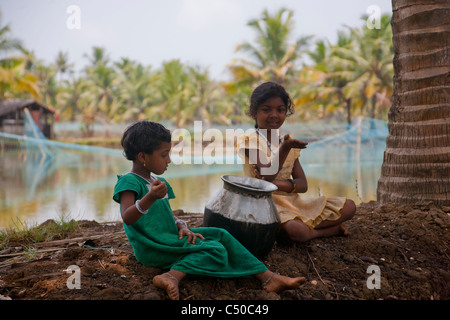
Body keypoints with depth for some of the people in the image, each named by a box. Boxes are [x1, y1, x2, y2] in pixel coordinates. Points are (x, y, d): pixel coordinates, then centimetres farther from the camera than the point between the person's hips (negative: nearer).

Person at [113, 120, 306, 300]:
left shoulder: (159, 183, 18)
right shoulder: (129, 182, -11)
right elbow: (127, 217, -26)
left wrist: (182, 227, -3)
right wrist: (150, 198, -42)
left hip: (170, 238, 9)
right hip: (151, 247, -9)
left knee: (220, 235, 1)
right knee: (215, 250, -21)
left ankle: (266, 277, 0)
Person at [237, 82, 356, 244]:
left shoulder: (288, 143, 14)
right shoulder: (249, 139, -4)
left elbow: (303, 184, 4)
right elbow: (268, 174, -17)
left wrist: (276, 184, -17)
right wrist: (285, 147, -30)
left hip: (293, 201, 7)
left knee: (349, 207, 1)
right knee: (295, 230, -37)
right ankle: (331, 229, -4)